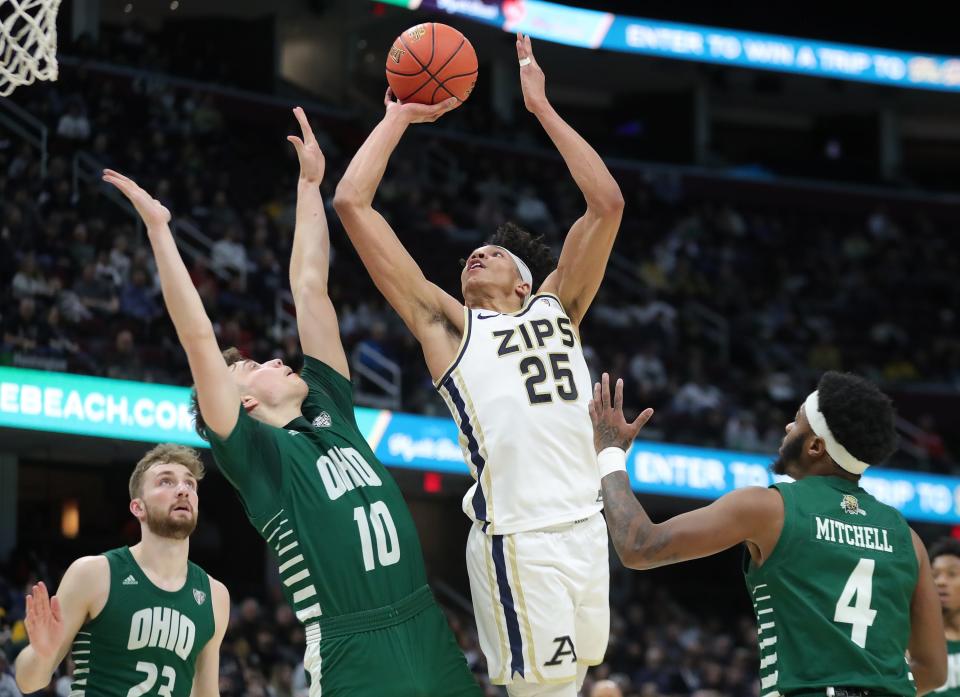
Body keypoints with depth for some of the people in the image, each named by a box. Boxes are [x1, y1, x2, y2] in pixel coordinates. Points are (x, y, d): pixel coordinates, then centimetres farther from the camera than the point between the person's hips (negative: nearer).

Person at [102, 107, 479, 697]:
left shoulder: (329, 412, 16)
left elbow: (309, 288, 19)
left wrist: (310, 183, 21)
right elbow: (198, 340, -7)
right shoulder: (255, 452, 1)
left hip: (427, 629, 6)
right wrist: (159, 230, -8)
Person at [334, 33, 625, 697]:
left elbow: (607, 203, 19)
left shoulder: (555, 307, 22)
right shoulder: (447, 322, 14)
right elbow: (352, 203, 11)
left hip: (584, 523, 4)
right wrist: (399, 116, 20)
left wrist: (541, 107, 18)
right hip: (517, 534, -4)